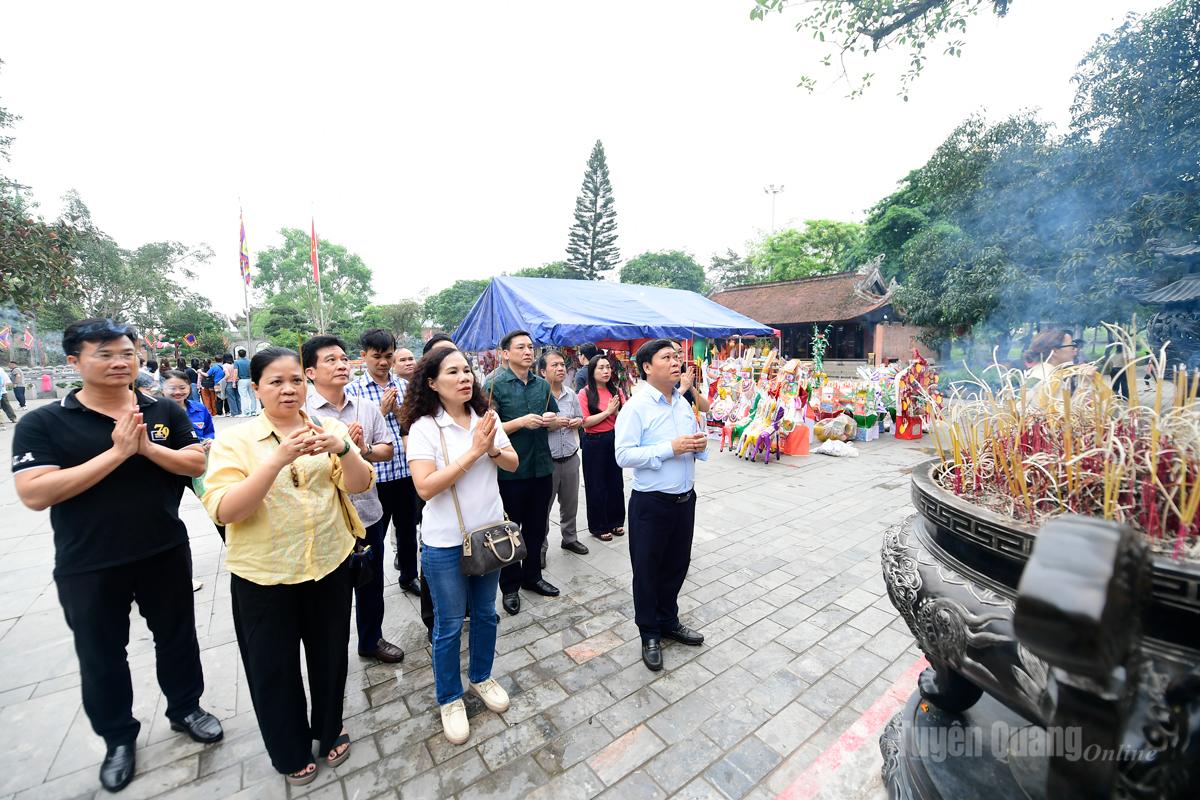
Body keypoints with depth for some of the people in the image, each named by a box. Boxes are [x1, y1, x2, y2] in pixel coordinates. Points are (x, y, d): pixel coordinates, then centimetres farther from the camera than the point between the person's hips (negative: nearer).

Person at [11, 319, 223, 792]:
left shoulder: (165, 412, -3)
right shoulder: (42, 424, -8)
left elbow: (197, 465, -5)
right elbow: (34, 494, -18)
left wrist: (147, 447, -21)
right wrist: (116, 453, -25)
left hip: (166, 553, 2)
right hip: (88, 567, -1)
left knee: (177, 637, 17)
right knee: (101, 655, 16)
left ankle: (185, 709, 39)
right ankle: (118, 738, 39)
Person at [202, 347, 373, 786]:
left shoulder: (328, 428, -2)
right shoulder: (234, 439, -8)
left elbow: (360, 484, -12)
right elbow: (223, 511, -19)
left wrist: (342, 448, -32)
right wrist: (278, 459, -33)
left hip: (330, 565, 2)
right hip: (264, 575, -1)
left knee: (330, 657, 19)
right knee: (273, 668, 17)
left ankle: (330, 730, 46)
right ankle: (290, 752, 43)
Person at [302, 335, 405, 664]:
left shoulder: (367, 407, 1)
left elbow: (387, 450, 3)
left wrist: (365, 449, -16)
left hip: (367, 512, 4)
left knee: (371, 584, 20)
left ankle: (372, 640, 43)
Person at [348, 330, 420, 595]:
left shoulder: (404, 386, 5)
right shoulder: (352, 391, -5)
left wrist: (398, 410, -11)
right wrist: (381, 410, -17)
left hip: (406, 471, 4)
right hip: (375, 474, -3)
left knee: (408, 528, 19)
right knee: (375, 535, 12)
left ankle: (409, 576, 41)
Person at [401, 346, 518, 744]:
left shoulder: (486, 417, -3)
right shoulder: (424, 427, -16)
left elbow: (513, 464, 0)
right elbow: (425, 487, -24)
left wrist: (493, 449, -21)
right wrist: (473, 452, -27)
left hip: (489, 533, 4)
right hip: (446, 543, -4)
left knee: (485, 613, 21)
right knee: (449, 626, 14)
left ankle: (481, 677, 47)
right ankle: (449, 699, 38)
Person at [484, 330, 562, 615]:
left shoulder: (543, 385, 8)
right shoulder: (495, 385, -9)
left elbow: (555, 423, 16)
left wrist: (552, 420, -7)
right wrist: (521, 422, -23)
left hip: (541, 468, 5)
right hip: (510, 471, -5)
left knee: (536, 527, 18)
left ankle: (532, 576, 38)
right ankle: (510, 586, 29)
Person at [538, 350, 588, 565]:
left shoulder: (571, 394, 7)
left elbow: (580, 418, 19)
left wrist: (577, 422, -3)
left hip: (571, 458, 6)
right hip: (546, 460, -5)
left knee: (570, 503, 20)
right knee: (543, 506, 8)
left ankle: (570, 538, 39)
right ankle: (540, 547, 24)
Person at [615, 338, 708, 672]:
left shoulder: (684, 403, 6)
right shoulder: (636, 406, -15)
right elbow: (624, 455, -21)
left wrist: (700, 445, -6)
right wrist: (670, 448, -25)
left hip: (685, 498, 7)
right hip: (651, 503, -6)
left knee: (677, 564, 21)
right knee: (647, 569, 11)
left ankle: (668, 621, 45)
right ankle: (650, 634, 33)